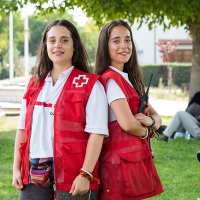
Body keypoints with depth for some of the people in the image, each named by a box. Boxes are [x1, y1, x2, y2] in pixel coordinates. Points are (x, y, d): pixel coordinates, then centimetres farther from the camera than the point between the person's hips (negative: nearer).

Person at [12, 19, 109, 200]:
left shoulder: (90, 84, -3)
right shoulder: (35, 84, 13)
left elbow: (97, 132, -10)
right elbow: (23, 128, 15)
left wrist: (85, 174, -17)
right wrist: (17, 168, 9)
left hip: (72, 174, -4)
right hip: (35, 174, 4)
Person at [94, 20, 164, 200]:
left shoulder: (130, 79, 14)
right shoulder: (110, 79, -13)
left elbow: (157, 118, 13)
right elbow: (128, 124, -22)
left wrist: (149, 121, -10)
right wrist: (145, 130, -1)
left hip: (136, 159, 9)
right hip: (121, 162, -9)